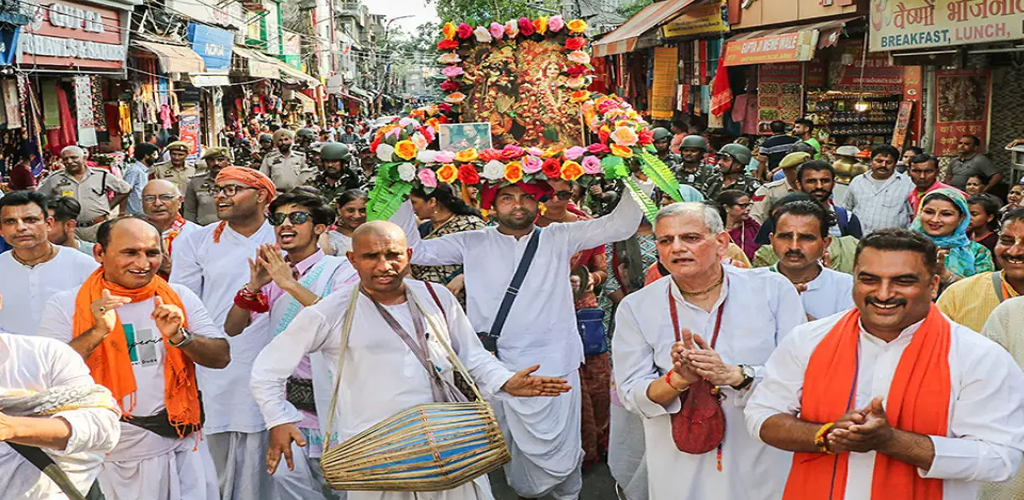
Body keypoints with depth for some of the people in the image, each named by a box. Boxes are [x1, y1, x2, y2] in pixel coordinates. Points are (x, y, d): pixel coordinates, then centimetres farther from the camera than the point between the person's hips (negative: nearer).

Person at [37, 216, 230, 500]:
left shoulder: (180, 298, 2)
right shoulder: (66, 306, -5)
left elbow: (221, 357, -2)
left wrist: (179, 337, -19)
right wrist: (98, 331, -24)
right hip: (109, 459, -2)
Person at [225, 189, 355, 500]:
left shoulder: (339, 269, -5)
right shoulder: (273, 272, 9)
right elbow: (232, 329, 8)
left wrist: (290, 283, -24)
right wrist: (254, 287, -9)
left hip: (330, 392, -4)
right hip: (290, 393, 4)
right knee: (287, 473, -3)